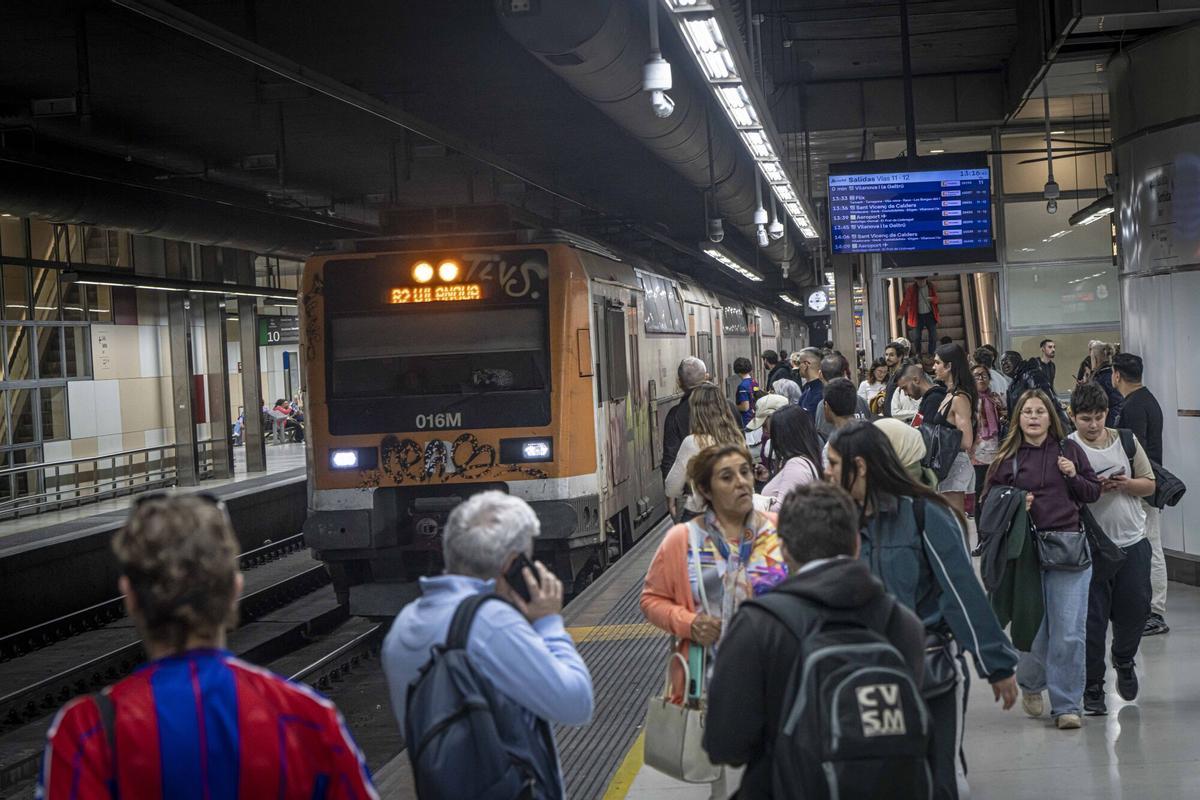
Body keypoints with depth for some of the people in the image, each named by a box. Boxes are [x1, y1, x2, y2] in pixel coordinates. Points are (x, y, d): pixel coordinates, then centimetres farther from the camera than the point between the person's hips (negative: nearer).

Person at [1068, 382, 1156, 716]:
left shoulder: (1126, 441, 4)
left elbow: (1149, 485, 7)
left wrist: (1125, 484, -12)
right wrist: (1092, 488, -23)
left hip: (1132, 541, 3)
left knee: (1135, 608, 10)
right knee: (1092, 618, 1)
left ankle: (1123, 659, 40)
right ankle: (1092, 686, 13)